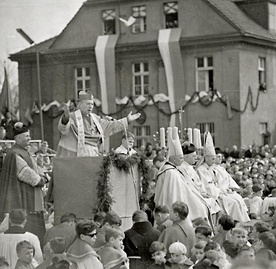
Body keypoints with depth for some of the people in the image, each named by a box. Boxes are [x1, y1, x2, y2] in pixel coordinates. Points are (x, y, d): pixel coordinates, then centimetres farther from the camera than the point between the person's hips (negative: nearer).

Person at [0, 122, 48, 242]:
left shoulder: (24, 153, 16)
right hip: (19, 199, -10)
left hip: (29, 199, 10)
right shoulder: (14, 155, -16)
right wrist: (41, 180, -7)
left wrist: (42, 176, -2)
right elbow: (25, 173, -20)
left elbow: (32, 171, 18)